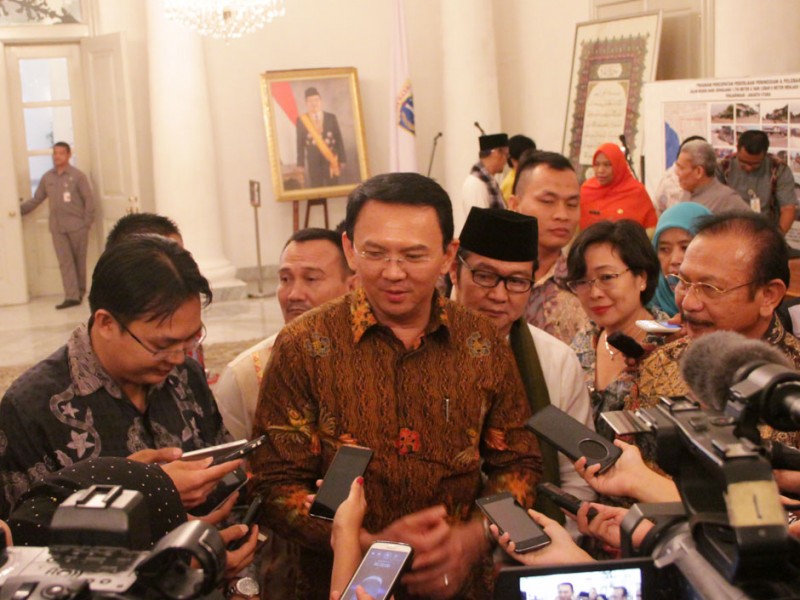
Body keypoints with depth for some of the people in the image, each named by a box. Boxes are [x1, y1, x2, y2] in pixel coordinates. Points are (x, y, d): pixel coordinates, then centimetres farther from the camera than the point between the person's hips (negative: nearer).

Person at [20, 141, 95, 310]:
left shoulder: (78, 176, -3)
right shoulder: (47, 178, 9)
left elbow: (89, 199, -4)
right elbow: (36, 199, 14)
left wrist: (87, 222, -10)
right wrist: (19, 209, 7)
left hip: (77, 226, -3)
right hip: (57, 227, 3)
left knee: (79, 260, 6)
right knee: (65, 261, -2)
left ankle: (80, 292, 18)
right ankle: (72, 296, -5)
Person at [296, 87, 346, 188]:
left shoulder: (331, 117, 5)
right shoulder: (301, 120, 2)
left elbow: (339, 139, 5)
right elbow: (300, 143, 3)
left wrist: (342, 159, 1)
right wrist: (300, 163, 0)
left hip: (331, 160, 1)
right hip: (313, 161, -1)